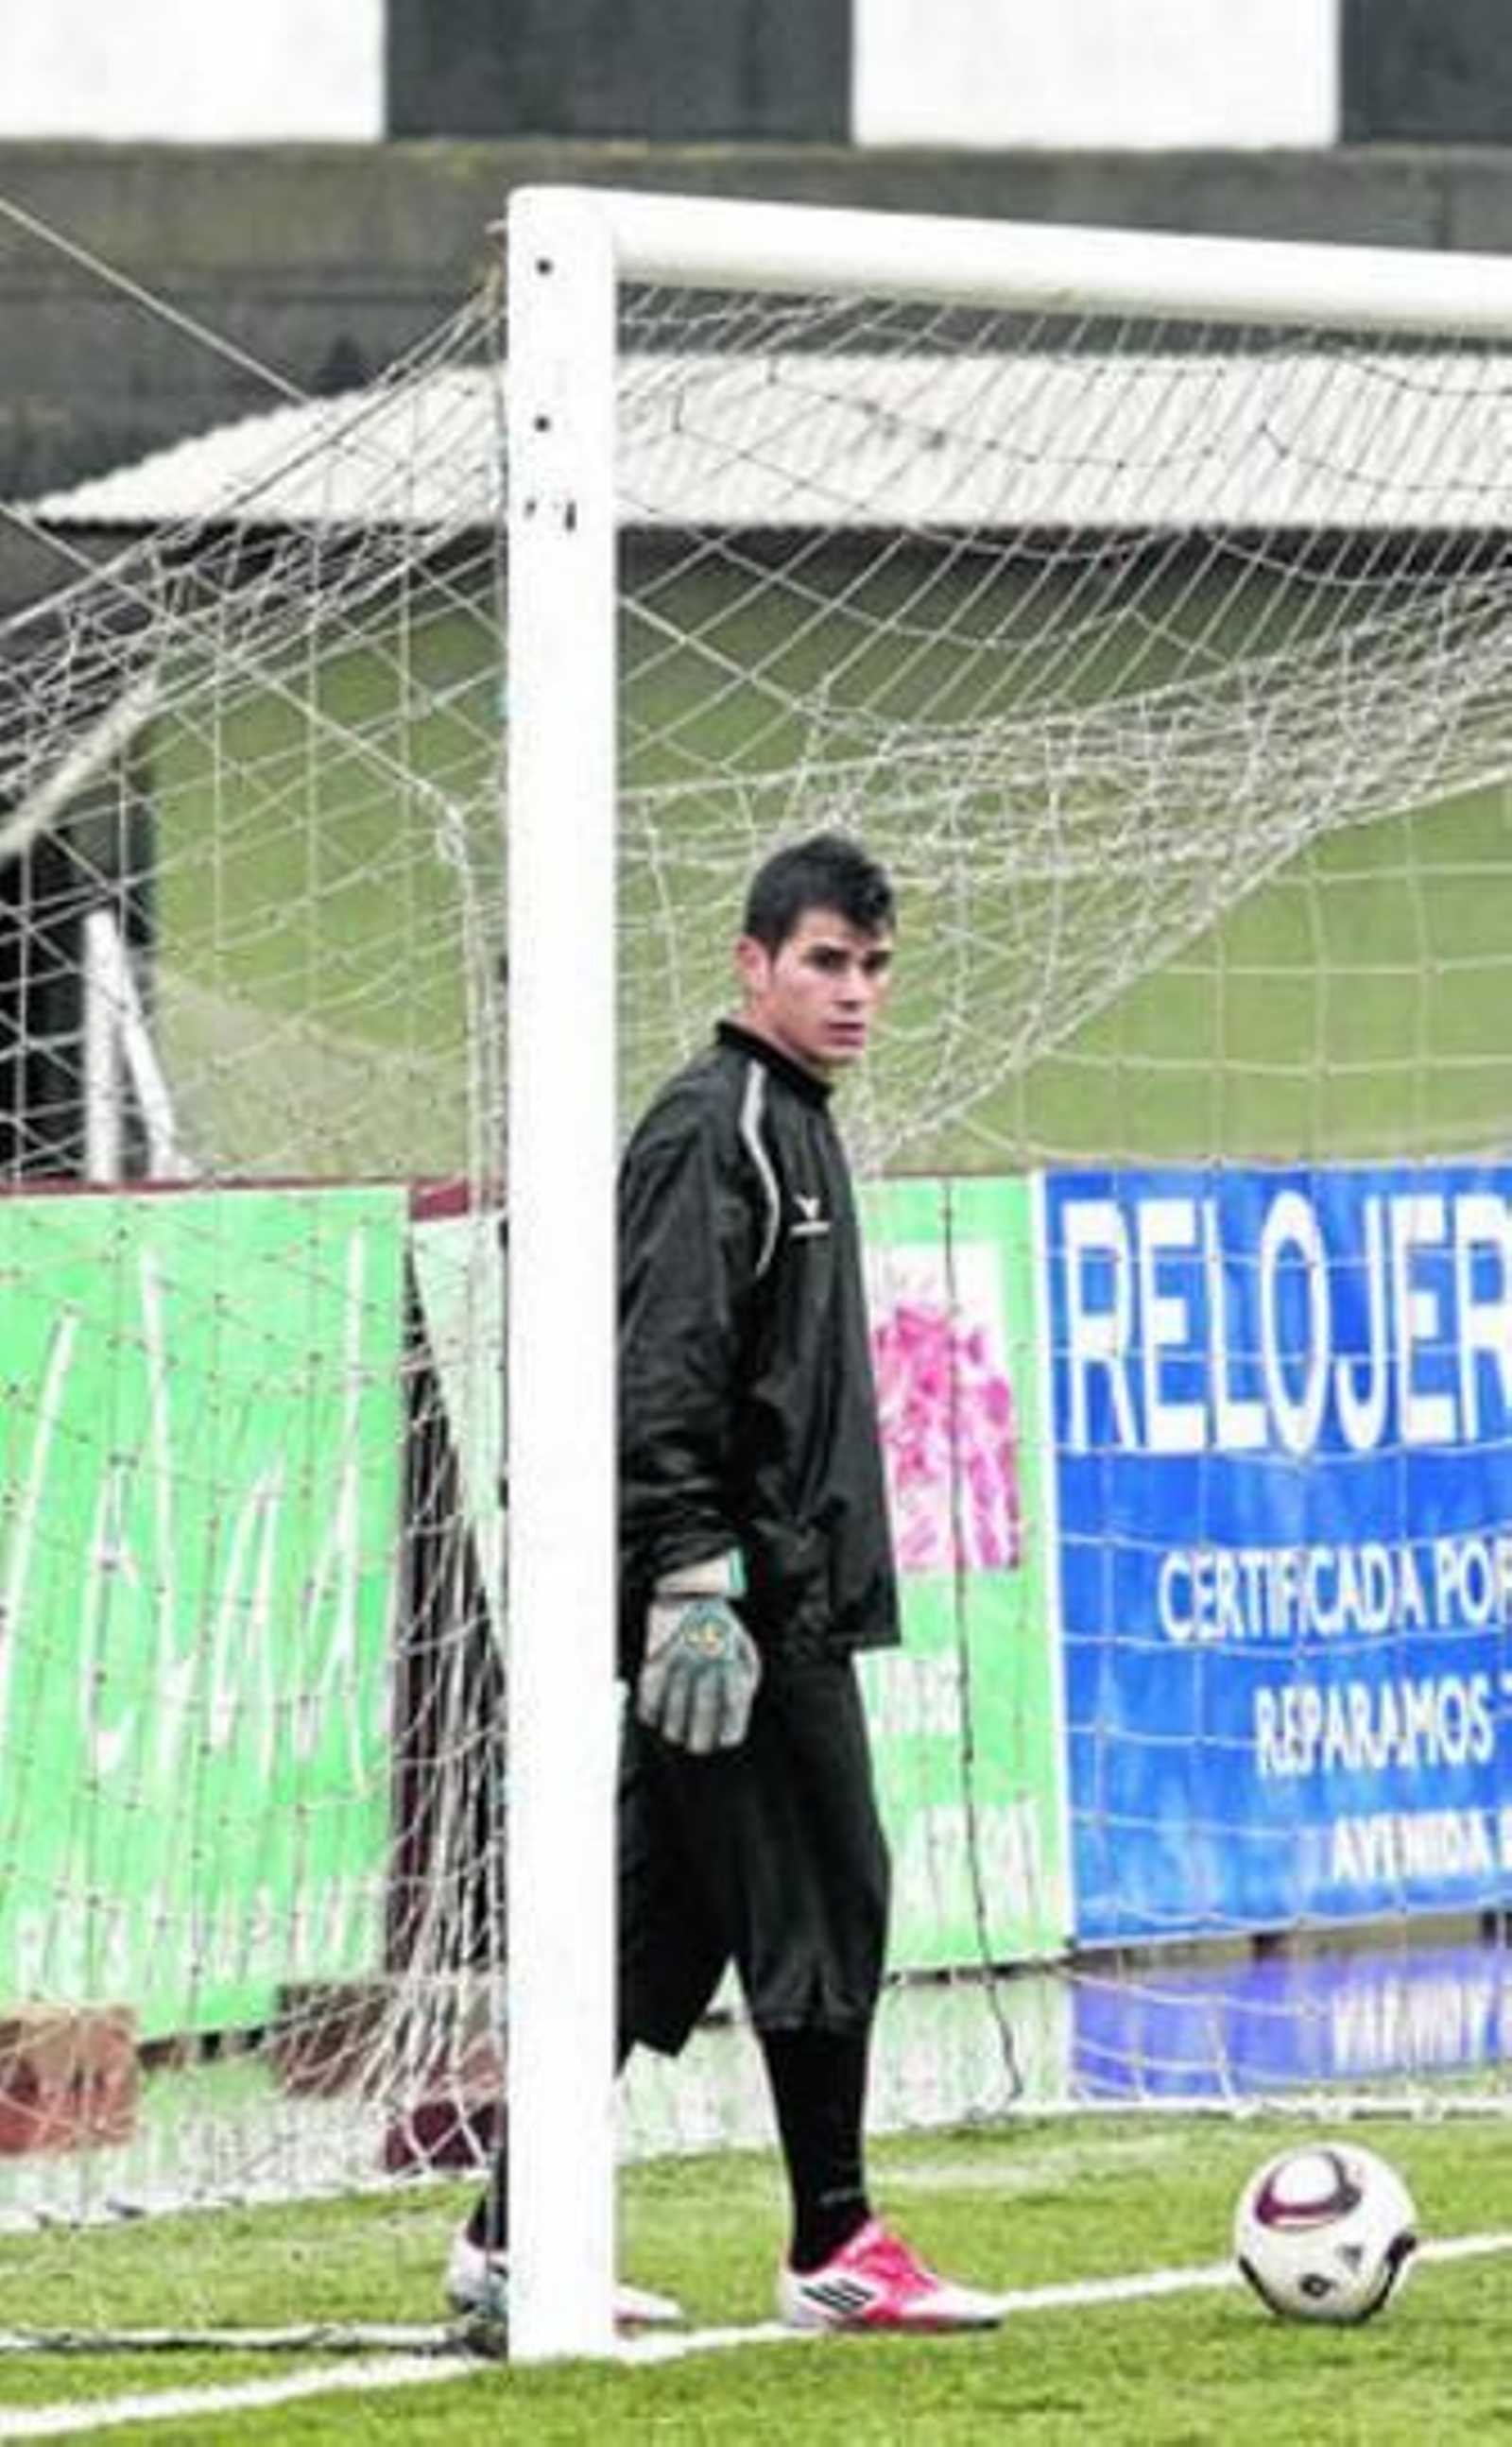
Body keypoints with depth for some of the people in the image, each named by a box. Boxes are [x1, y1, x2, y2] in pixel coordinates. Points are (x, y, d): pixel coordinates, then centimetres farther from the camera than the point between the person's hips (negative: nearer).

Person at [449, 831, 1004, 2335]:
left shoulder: (790, 1129, 20)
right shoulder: (714, 1129, -11)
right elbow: (662, 1378, -19)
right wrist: (695, 1584, -24)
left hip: (785, 1603, 10)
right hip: (746, 1613, -10)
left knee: (657, 1926, 9)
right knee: (821, 1910, -6)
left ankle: (514, 2241, 10)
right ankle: (835, 2254, 0)